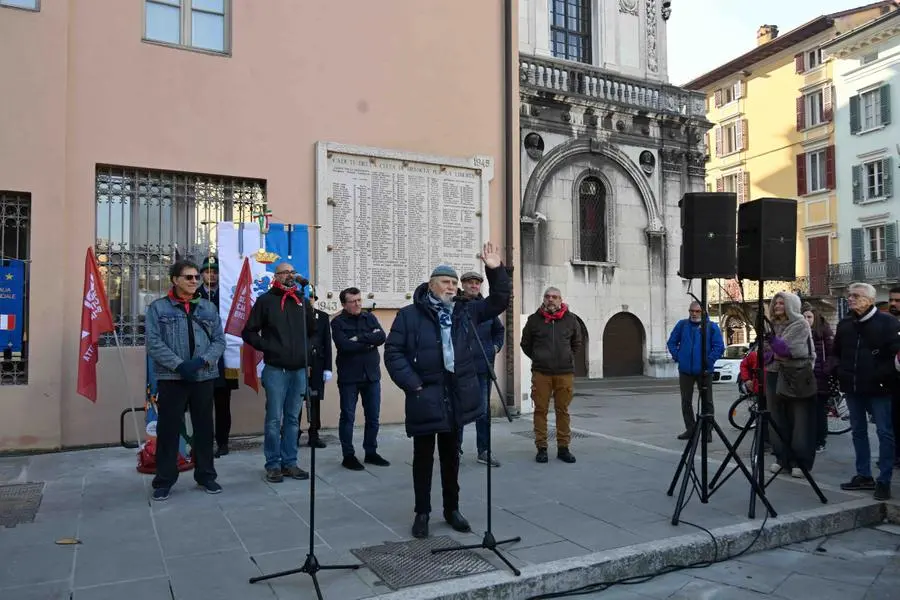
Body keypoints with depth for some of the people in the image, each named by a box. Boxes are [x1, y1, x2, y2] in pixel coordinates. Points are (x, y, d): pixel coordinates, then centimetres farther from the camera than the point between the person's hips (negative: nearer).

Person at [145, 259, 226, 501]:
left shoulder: (208, 308, 10)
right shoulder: (158, 308, 1)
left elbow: (219, 340, 6)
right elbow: (153, 343, -7)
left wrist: (202, 361, -12)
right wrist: (179, 365, -17)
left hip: (204, 377, 3)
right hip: (171, 378, -3)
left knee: (204, 427, 10)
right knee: (168, 429, 3)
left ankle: (206, 475, 23)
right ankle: (164, 480, 15)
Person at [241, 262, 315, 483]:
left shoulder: (303, 301, 13)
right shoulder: (266, 300, 1)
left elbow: (314, 331, 24)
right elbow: (249, 332, 1)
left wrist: (307, 348, 7)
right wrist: (268, 347, -10)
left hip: (299, 370, 4)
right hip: (275, 369, -4)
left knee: (293, 419, 10)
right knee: (274, 419, -1)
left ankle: (289, 462, 18)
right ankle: (273, 465, 9)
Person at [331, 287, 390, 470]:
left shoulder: (370, 317, 7)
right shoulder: (338, 322, -4)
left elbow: (382, 337, -8)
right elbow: (344, 345, -20)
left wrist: (360, 338, -17)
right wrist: (369, 342, -11)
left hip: (371, 374, 4)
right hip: (349, 376, -4)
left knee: (373, 417, 10)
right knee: (347, 417, 5)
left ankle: (371, 453, 24)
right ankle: (348, 455, 15)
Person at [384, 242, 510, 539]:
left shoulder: (465, 311, 7)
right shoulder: (409, 314, -5)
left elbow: (498, 302, 10)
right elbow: (393, 352, -7)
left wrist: (496, 270, -4)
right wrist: (412, 385, -13)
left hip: (457, 396, 4)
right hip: (425, 397, -4)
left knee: (451, 456, 16)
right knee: (423, 456, 7)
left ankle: (452, 509, 29)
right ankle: (422, 512, 21)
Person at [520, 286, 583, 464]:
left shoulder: (571, 319, 7)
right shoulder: (534, 319, 3)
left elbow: (577, 342, 22)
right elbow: (525, 344, 15)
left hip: (565, 372, 1)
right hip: (541, 373, -1)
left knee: (563, 410, 6)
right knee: (540, 410, 1)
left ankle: (563, 448, 14)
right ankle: (541, 448, 9)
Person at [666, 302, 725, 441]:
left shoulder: (711, 326, -2)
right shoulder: (682, 325, 5)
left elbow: (719, 347, -6)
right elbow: (671, 342, 11)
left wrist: (709, 361, -13)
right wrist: (677, 357, 0)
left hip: (704, 371, -3)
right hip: (685, 371, 3)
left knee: (707, 402, 4)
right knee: (686, 401, 9)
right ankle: (690, 429, 21)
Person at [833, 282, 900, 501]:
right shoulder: (844, 324, 11)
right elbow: (836, 352, 23)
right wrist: (838, 369, 10)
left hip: (879, 388, -6)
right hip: (853, 388, 6)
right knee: (858, 431, 12)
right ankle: (864, 476, 22)